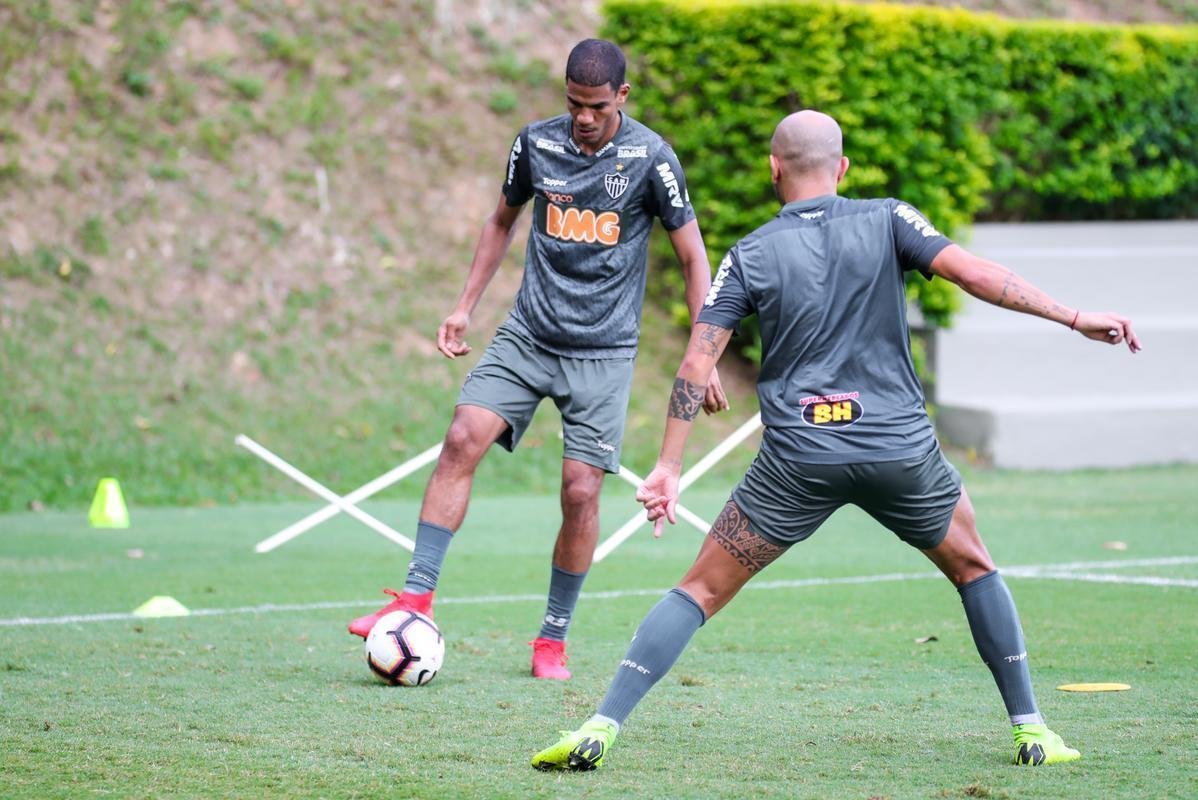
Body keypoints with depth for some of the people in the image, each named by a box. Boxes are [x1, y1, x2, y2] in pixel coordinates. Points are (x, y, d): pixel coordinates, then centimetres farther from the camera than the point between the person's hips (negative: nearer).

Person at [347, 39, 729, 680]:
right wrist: (464, 308, 13)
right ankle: (416, 598, -14)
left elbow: (693, 257, -3)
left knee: (581, 490, -8)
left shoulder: (650, 157, -9)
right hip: (528, 336, 3)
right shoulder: (536, 144, 1)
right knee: (462, 440, -16)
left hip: (603, 353, -3)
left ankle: (553, 639, 8)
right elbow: (502, 221, 18)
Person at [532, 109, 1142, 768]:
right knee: (974, 569, 24)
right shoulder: (888, 221, 3)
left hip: (798, 458, 0)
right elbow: (972, 273, -8)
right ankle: (1030, 729, 20)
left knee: (701, 590, 7)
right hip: (901, 448, 0)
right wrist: (1074, 318, -5)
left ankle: (599, 729, -5)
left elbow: (697, 362, -1)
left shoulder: (750, 255, 5)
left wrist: (667, 467, 1)